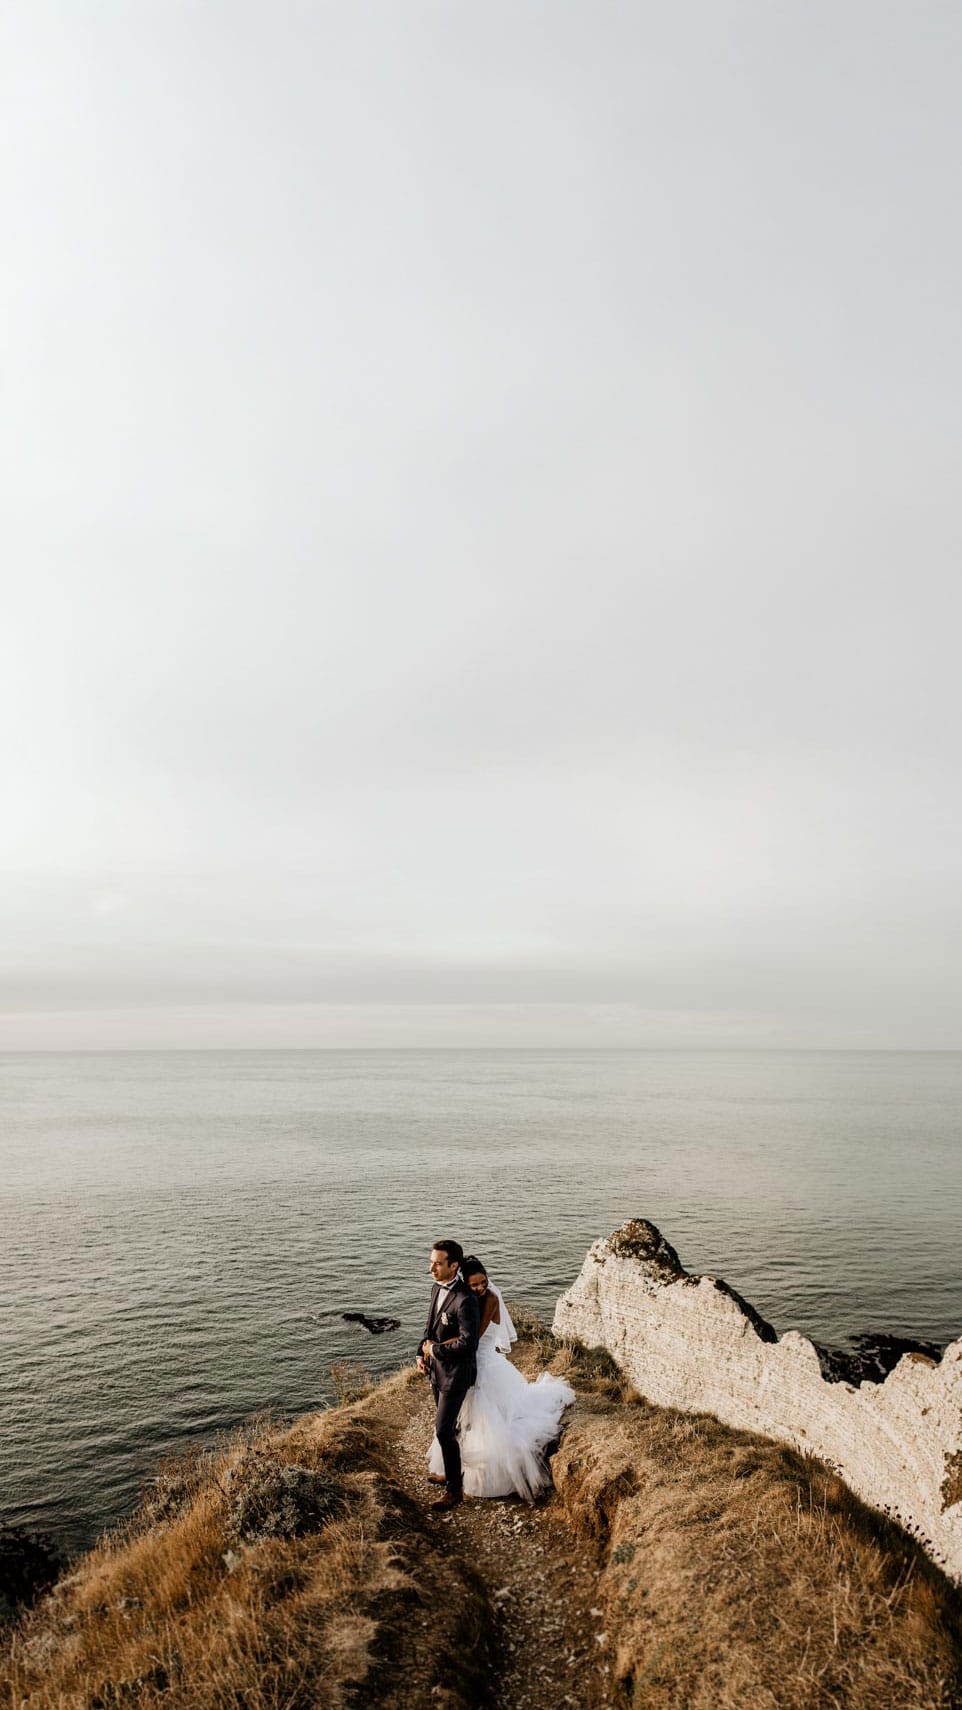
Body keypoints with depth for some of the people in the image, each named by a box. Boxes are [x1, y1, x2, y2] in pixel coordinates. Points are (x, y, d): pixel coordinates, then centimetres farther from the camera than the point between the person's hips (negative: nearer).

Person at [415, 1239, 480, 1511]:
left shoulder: (465, 1300, -28)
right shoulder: (437, 1288, -1)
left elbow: (468, 1343, -29)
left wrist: (434, 1350, -18)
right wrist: (422, 1352, 1)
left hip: (456, 1373, -8)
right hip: (437, 1368, 8)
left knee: (444, 1431, -3)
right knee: (445, 1425, 23)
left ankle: (455, 1489, 13)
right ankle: (451, 1471, 41)